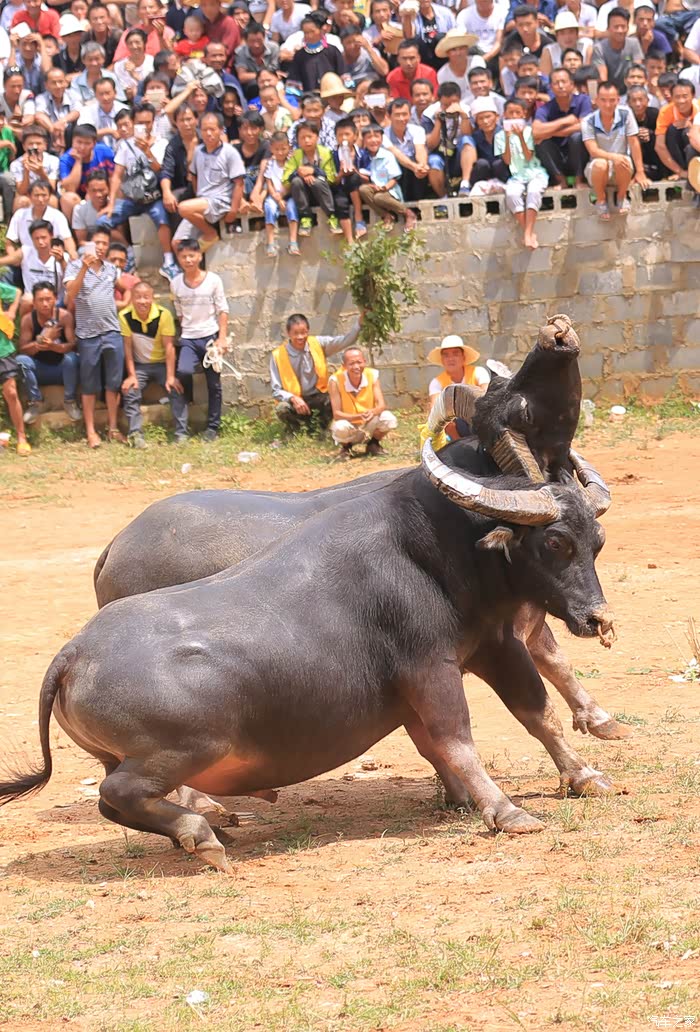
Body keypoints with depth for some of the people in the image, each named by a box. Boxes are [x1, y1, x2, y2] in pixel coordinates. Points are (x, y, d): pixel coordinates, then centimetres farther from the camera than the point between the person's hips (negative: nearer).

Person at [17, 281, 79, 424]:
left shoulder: (64, 316, -16)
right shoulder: (27, 319, -12)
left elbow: (73, 345, -23)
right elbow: (23, 350, -16)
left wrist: (53, 346, -44)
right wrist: (43, 339, -34)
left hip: (62, 367, -1)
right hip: (40, 369, 1)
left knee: (71, 358, -34)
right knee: (20, 360, -27)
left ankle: (70, 402, -15)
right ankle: (34, 403, -13)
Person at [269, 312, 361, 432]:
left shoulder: (318, 344, -2)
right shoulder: (278, 355, -8)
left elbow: (346, 340, -11)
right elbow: (276, 391, -7)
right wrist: (293, 398, -26)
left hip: (319, 398, 2)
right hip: (295, 401, -2)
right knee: (282, 409, -35)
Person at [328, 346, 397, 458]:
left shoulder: (372, 375, -13)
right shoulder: (335, 380, -22)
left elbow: (381, 405, -17)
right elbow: (336, 413, -23)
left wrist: (373, 412, -42)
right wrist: (359, 416, -41)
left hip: (370, 426, 3)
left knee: (389, 419, -27)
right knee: (340, 427, -37)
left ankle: (373, 444, 7)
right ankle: (346, 447, 2)